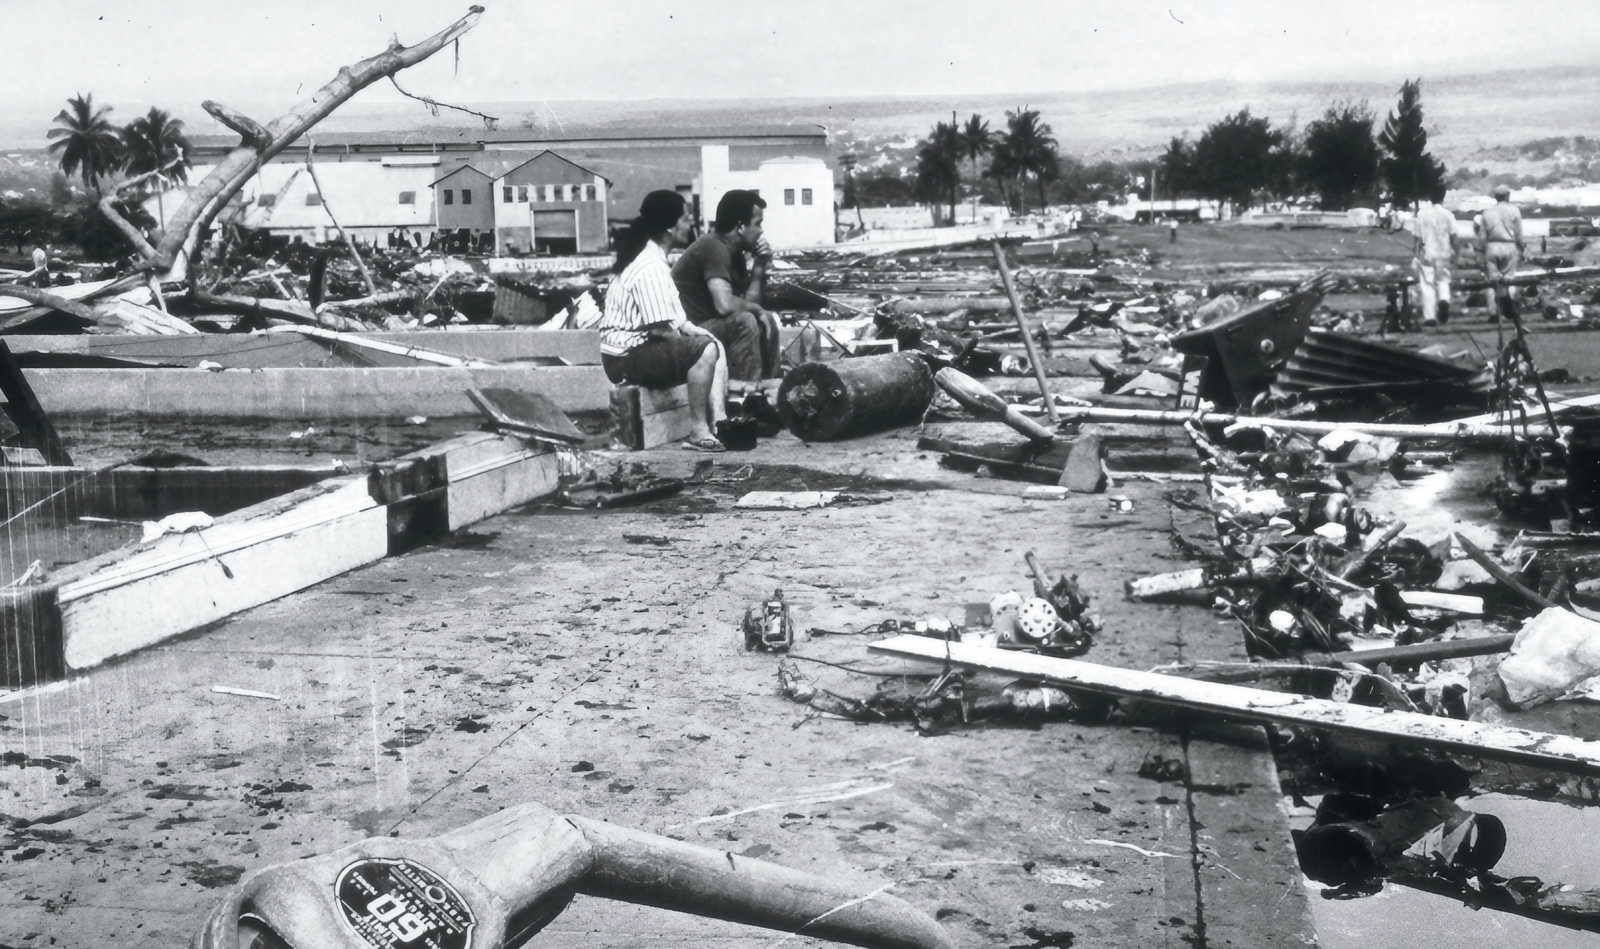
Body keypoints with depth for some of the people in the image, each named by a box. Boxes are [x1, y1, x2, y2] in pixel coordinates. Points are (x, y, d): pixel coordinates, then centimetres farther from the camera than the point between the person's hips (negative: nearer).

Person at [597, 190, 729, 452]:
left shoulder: (652, 257, 12)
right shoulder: (650, 268, -21)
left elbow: (672, 319, 15)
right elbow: (659, 330, -24)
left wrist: (692, 330, -2)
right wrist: (691, 336, -9)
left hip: (639, 346, 11)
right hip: (627, 357, -11)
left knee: (713, 345, 9)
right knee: (704, 350, -25)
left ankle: (719, 424, -5)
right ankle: (699, 432, -20)